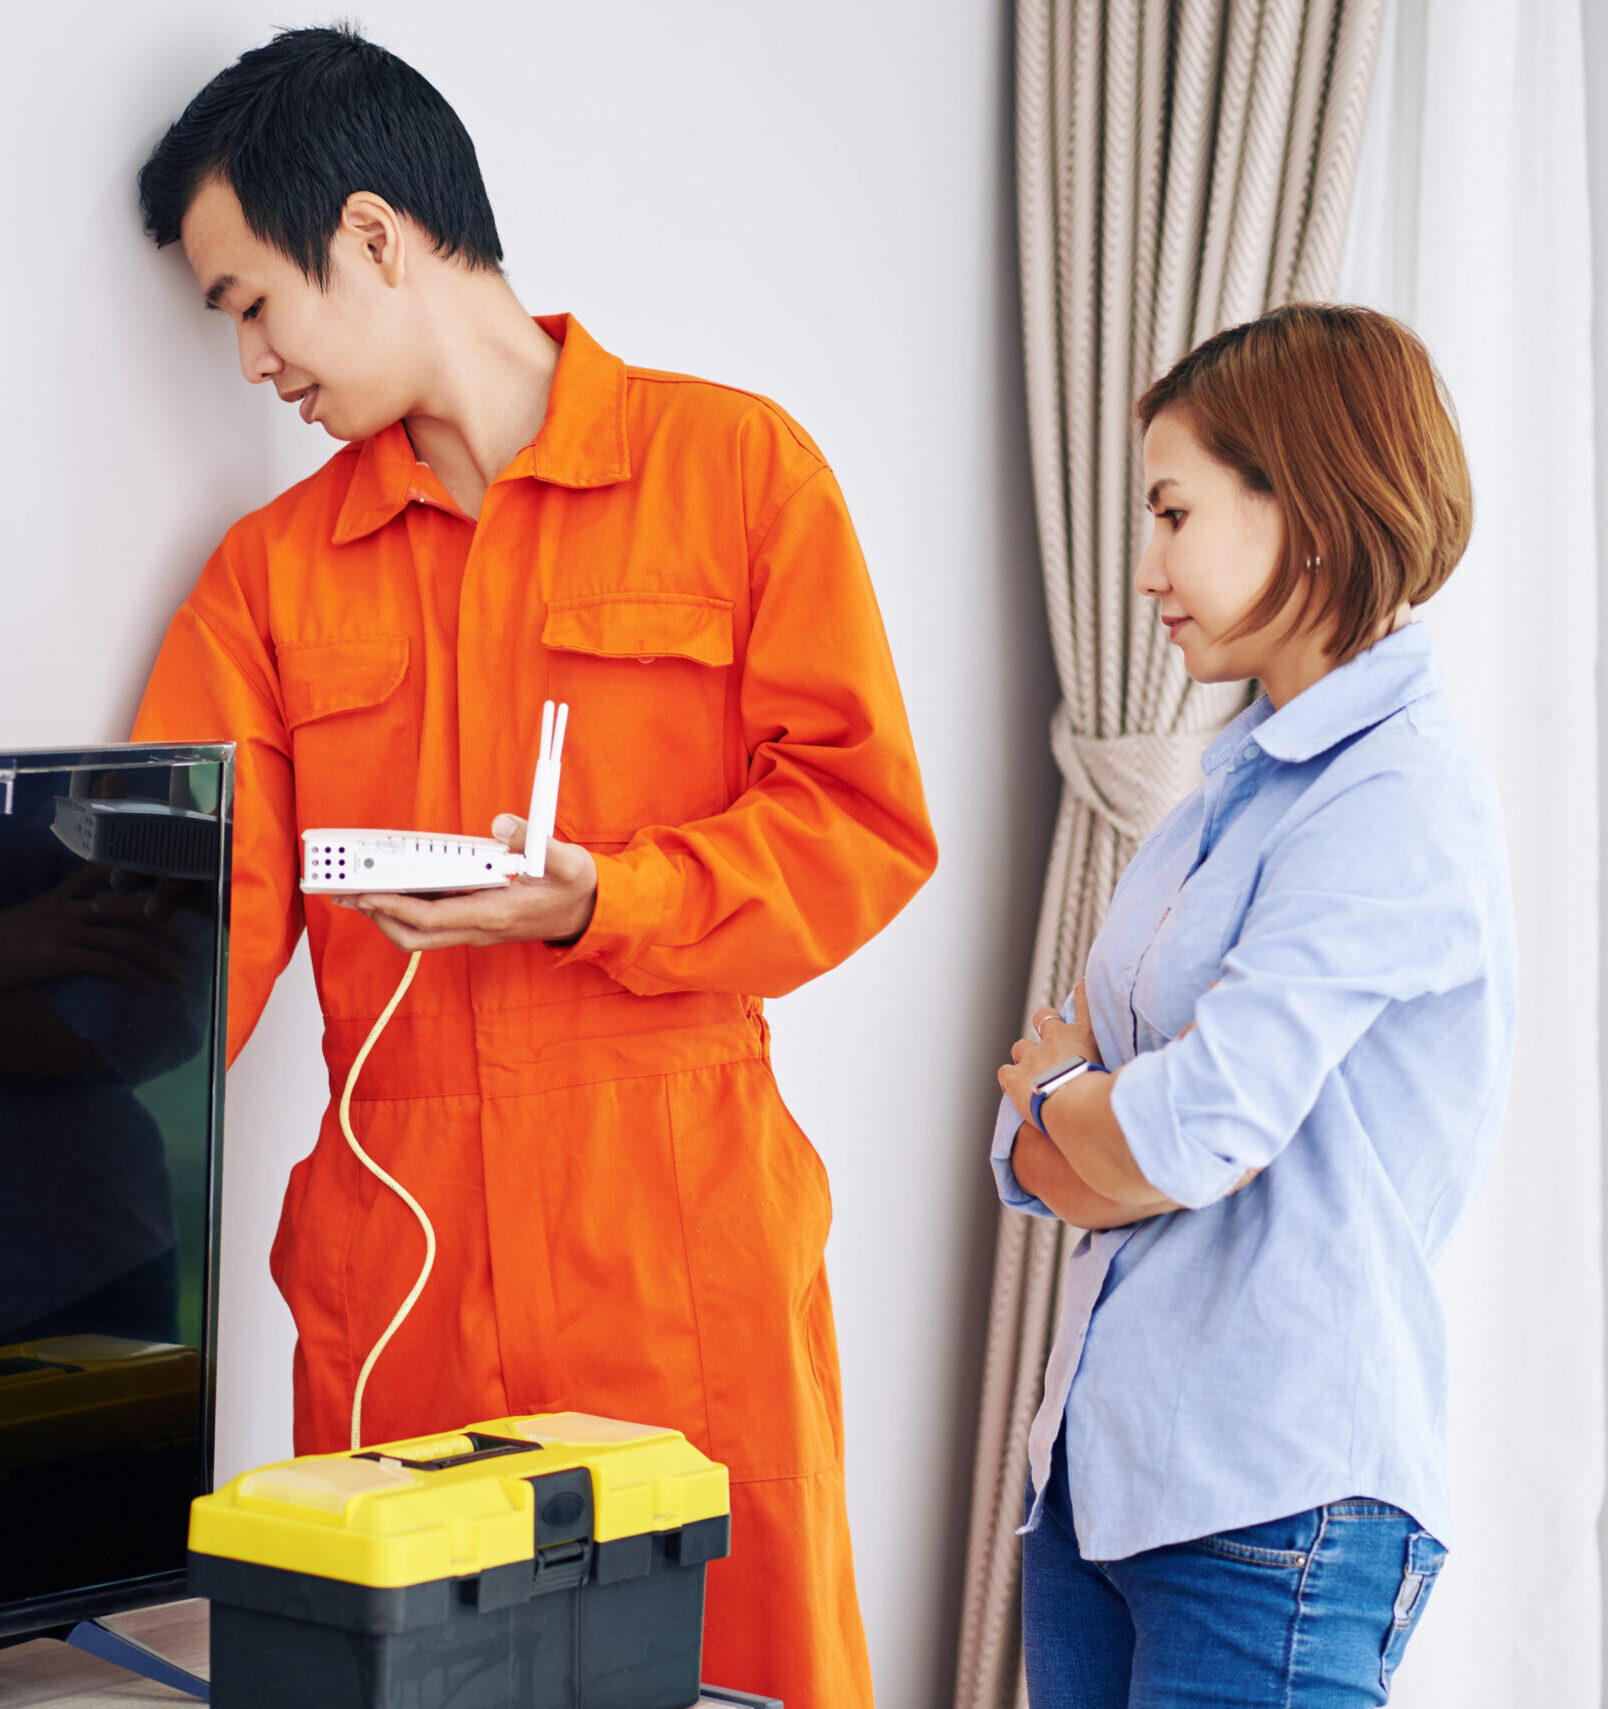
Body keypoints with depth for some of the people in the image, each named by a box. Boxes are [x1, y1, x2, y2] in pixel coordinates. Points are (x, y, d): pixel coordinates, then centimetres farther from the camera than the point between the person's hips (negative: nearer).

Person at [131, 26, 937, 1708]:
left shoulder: (734, 464, 3)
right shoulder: (272, 571, 12)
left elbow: (862, 823, -2)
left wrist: (600, 906, -15)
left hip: (683, 1253, -3)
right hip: (388, 1265, 3)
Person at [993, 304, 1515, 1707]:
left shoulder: (1396, 802, -13)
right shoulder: (1247, 779, 14)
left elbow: (1180, 1138, -21)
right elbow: (1040, 1155, 12)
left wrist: (1058, 1094, 0)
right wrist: (1104, 1115, -9)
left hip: (1275, 1508, -8)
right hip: (1103, 1469, 8)